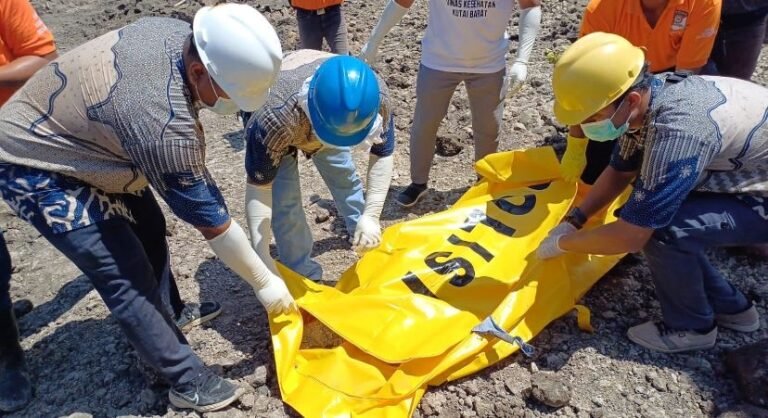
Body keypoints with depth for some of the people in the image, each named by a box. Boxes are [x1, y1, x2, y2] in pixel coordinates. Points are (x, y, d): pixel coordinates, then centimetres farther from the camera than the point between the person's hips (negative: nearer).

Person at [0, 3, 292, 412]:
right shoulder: (166, 127, -38)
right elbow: (211, 220, -27)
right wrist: (265, 283, -14)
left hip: (68, 135, 9)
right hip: (34, 166, -9)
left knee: (149, 232, 11)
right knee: (127, 276, -10)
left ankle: (156, 341, 30)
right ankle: (188, 382, 6)